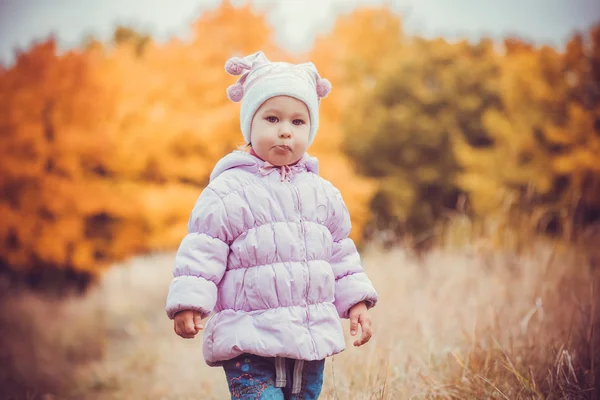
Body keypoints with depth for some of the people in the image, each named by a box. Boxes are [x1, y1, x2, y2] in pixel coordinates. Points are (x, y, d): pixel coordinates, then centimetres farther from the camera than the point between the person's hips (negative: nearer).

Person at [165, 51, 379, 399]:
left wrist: (357, 301, 14)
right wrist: (188, 303, -15)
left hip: (312, 338, 6)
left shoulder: (323, 194, 10)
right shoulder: (228, 192, -7)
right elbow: (201, 252, -7)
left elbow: (341, 253, 18)